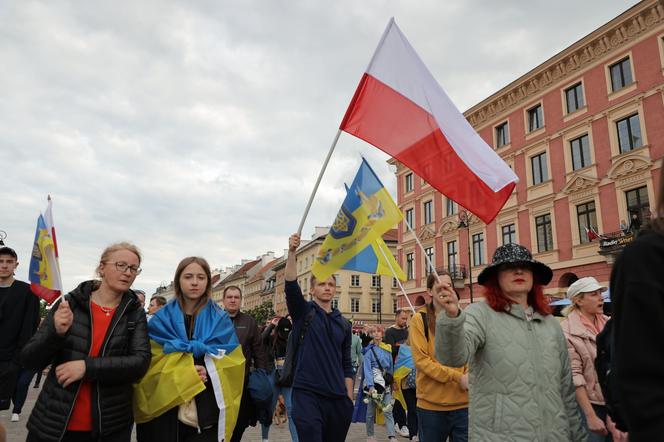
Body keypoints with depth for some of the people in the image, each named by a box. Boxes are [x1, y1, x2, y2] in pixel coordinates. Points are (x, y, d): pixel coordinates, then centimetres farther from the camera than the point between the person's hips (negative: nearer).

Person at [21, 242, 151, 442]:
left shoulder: (135, 314, -2)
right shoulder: (69, 303, -3)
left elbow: (141, 363, -12)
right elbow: (29, 360, -2)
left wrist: (87, 367, -21)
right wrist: (56, 333, -21)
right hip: (53, 424, 0)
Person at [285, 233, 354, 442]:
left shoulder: (343, 324, 12)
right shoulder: (303, 312, 1)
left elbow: (346, 364, 14)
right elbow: (291, 286, -17)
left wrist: (349, 397, 9)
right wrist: (292, 253, -29)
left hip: (337, 397, 4)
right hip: (307, 394, -4)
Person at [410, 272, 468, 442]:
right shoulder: (420, 319, -4)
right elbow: (421, 359, -11)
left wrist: (469, 375, -10)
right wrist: (457, 377, -16)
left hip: (463, 402, 3)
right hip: (431, 404, -3)